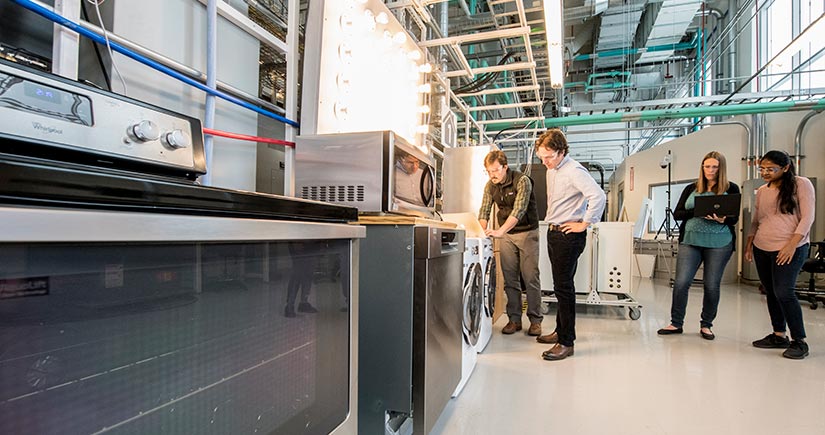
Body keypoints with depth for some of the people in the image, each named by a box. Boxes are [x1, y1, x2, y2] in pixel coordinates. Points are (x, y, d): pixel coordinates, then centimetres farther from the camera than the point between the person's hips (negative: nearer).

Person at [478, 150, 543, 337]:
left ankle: (535, 320, 9)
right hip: (506, 235, 5)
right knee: (510, 279, 5)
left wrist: (500, 231, -41)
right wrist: (483, 232, -17)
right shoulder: (490, 186, 0)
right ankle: (514, 319, 13)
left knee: (530, 278, -2)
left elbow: (519, 210, -30)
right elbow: (484, 211, 2)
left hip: (527, 232, -4)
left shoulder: (522, 181, -18)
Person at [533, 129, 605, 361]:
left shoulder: (574, 171, -16)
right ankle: (561, 331, 29)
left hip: (569, 235, -9)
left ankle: (566, 342, 3)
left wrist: (584, 224, -20)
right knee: (560, 285, 16)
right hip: (553, 232, 9)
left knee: (563, 287, -6)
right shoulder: (551, 170, 13)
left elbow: (598, 196, -28)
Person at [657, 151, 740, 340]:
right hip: (690, 241, 1)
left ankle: (706, 325, 20)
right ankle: (676, 323, 8)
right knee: (681, 282, -4)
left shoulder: (731, 189, 7)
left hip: (719, 243, -1)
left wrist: (722, 219, -20)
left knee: (711, 285, 5)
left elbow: (734, 218, 2)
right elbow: (677, 213, 4)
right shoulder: (691, 189, 11)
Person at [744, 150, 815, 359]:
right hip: (761, 248, 6)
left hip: (789, 248, -6)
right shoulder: (761, 191, 14)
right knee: (771, 293, 9)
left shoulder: (801, 184, -1)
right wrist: (749, 242, 10)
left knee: (783, 292, -11)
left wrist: (792, 244, -16)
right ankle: (779, 335, 20)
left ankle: (799, 341, 2)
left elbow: (807, 217, -7)